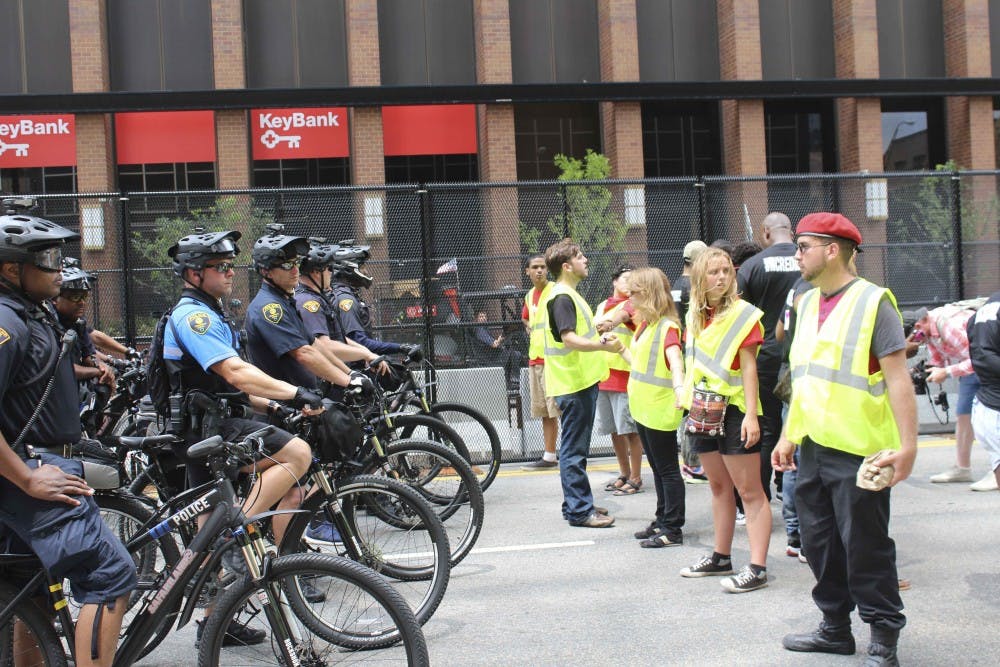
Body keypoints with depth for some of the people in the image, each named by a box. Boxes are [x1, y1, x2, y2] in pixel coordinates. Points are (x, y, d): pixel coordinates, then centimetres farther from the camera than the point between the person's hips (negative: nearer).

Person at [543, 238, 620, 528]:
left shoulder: (569, 295, 18)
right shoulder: (562, 297, -16)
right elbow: (569, 339, -26)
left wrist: (600, 337, 24)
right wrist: (603, 345, -34)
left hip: (582, 380, 11)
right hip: (574, 384, -11)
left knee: (576, 447, 15)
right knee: (574, 448, -5)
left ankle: (577, 504, 23)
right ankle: (579, 511, 0)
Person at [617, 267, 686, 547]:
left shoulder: (667, 327, -18)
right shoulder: (645, 325, 11)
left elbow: (674, 358, -35)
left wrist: (679, 387, -51)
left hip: (660, 410, -10)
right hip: (644, 408, 10)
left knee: (667, 469, -1)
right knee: (657, 467, 18)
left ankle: (673, 529, 6)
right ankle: (662, 521, 28)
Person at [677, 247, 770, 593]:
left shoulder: (742, 314, -9)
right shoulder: (694, 316, 10)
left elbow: (748, 366, -13)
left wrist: (751, 415, -18)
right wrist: (687, 397, 11)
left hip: (734, 409, -7)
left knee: (749, 490, -4)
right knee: (719, 486, 16)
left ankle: (757, 568, -1)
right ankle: (721, 557, 27)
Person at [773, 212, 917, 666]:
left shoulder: (872, 301, -10)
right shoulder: (807, 303, 12)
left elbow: (897, 378, -14)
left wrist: (907, 445, -20)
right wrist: (789, 436, 16)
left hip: (857, 451, -7)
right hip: (813, 447, 7)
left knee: (865, 547, 2)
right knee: (820, 543, 15)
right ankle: (836, 628, 30)